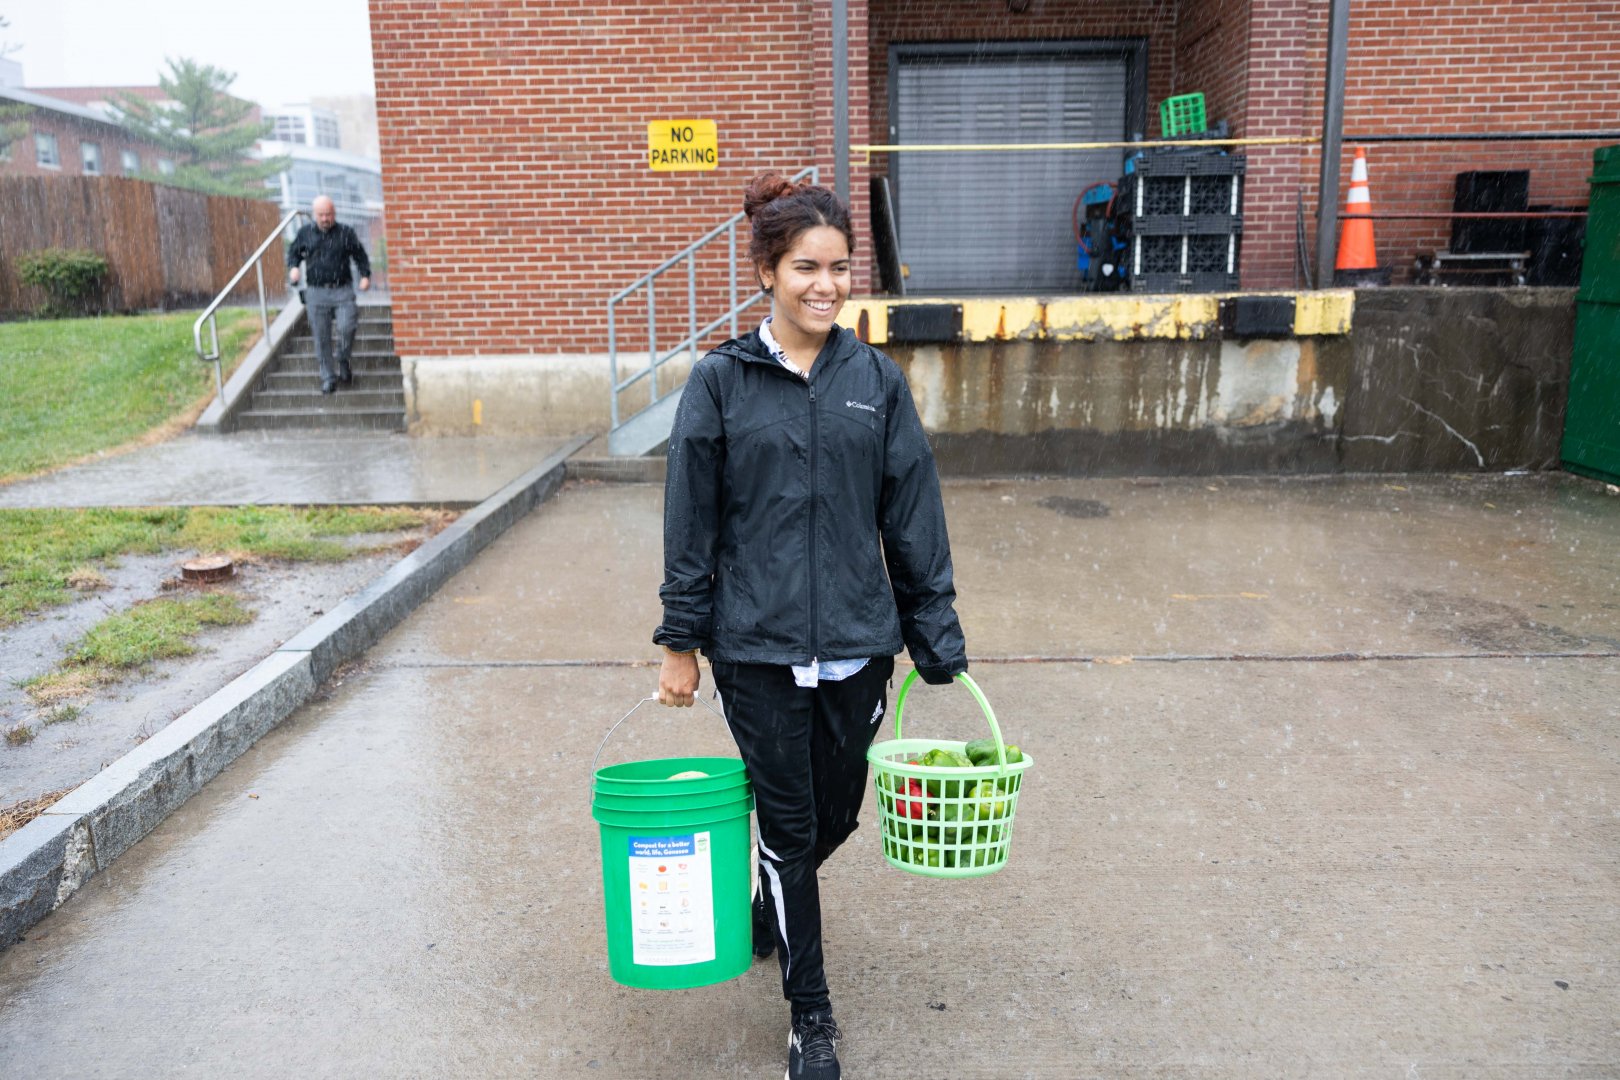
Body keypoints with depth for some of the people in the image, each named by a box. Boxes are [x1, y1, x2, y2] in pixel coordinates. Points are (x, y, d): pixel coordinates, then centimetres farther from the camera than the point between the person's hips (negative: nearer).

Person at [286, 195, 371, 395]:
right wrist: (293, 267, -1)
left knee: (346, 328, -18)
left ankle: (343, 360, 12)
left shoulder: (346, 233, 3)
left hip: (343, 290, -1)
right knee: (321, 338, 3)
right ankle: (328, 377, 15)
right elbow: (294, 252, 20)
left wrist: (365, 275, -8)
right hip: (316, 292, 2)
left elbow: (360, 256, 8)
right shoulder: (305, 233, 8)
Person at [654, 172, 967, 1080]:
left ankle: (769, 905, 50)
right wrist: (682, 642, -1)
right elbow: (691, 522, -1)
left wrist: (937, 639, 2)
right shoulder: (722, 381, -4)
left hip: (857, 642, 3)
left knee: (837, 814, 16)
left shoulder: (878, 381, 1)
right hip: (756, 645, -2)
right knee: (789, 822, 6)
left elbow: (915, 517, 3)